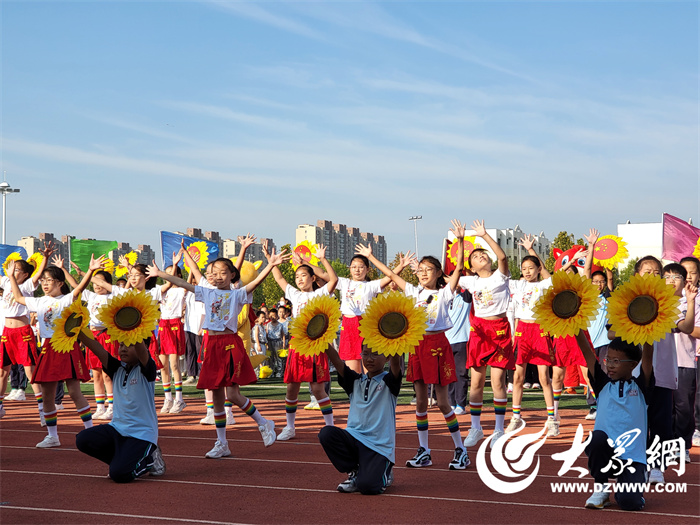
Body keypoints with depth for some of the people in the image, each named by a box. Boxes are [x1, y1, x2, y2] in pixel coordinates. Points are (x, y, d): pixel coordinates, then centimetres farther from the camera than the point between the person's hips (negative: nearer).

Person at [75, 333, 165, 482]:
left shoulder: (145, 370, -9)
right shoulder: (117, 369, 8)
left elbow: (140, 348, -30)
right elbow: (96, 348, -4)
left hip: (142, 434, -7)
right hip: (117, 428, 7)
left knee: (118, 474, -20)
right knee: (83, 439, -14)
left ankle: (150, 457, 9)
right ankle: (122, 459, 8)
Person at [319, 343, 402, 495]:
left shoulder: (388, 382, 1)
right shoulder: (356, 381, 12)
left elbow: (395, 361, -20)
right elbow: (336, 360, -1)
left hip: (380, 446, -4)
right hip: (354, 438, 4)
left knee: (366, 486, -25)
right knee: (327, 433, -25)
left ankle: (384, 473, 14)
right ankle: (354, 472, 0)